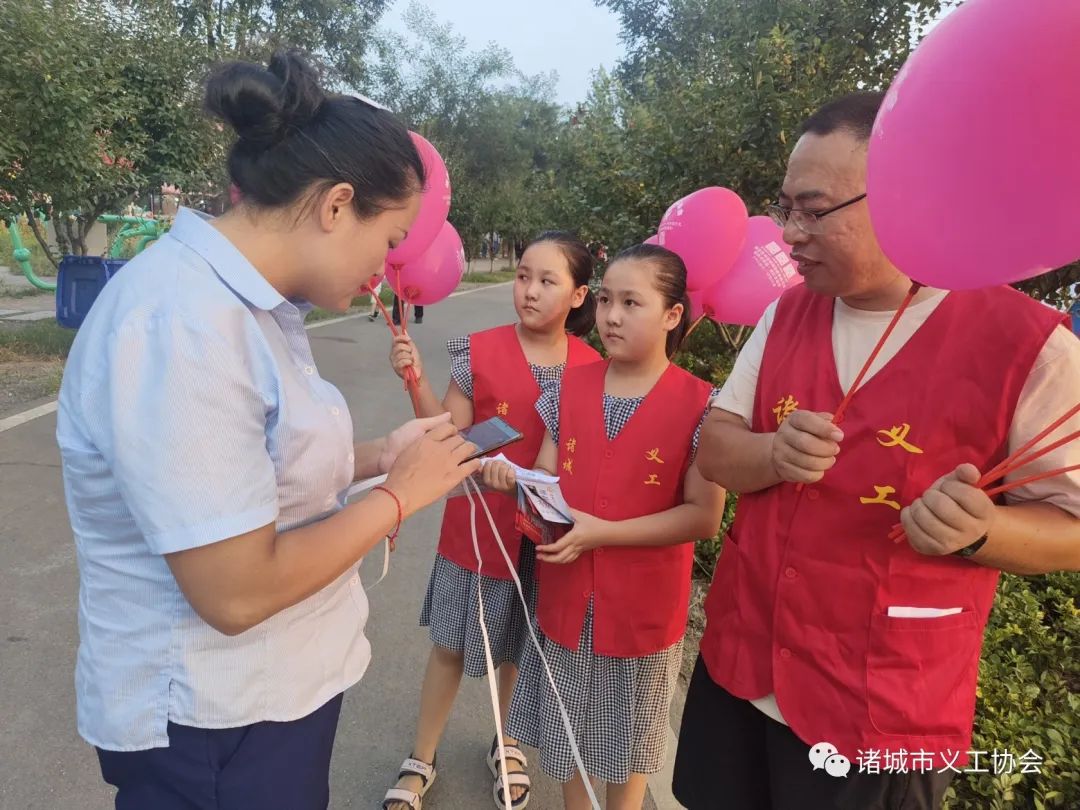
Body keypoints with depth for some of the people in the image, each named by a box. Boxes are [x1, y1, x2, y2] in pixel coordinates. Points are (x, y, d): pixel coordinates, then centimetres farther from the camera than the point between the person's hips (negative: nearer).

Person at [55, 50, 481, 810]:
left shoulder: (250, 303, 2)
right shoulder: (181, 323, -28)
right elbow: (236, 592, -28)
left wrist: (376, 456, -1)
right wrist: (400, 495, -18)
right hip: (215, 725, -9)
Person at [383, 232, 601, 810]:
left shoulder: (592, 368, -5)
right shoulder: (479, 351, -10)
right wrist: (417, 380, -21)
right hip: (476, 526, -1)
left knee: (521, 649, 21)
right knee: (449, 646, 14)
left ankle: (507, 747, 47)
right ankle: (421, 760, 37)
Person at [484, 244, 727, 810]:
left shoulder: (699, 405, -15)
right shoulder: (568, 390, -2)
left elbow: (704, 515, -17)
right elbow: (547, 484, 2)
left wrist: (603, 532, -23)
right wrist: (514, 482, -21)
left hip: (642, 605, -3)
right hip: (566, 596, 4)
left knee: (628, 741, 20)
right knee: (570, 729, 23)